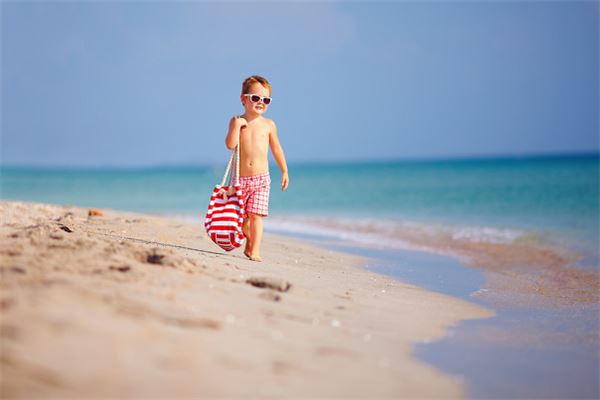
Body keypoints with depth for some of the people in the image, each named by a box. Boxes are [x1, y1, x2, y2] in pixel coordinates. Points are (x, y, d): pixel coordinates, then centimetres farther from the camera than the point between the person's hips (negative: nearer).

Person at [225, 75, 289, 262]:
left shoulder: (268, 124, 2)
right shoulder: (237, 121, -1)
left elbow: (276, 148, 12)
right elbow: (230, 145, -13)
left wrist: (284, 171, 16)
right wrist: (236, 125, -20)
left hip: (261, 178, -1)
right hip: (241, 178, 1)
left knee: (255, 214, -12)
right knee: (241, 217, 11)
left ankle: (254, 251, -12)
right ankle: (249, 242, 36)